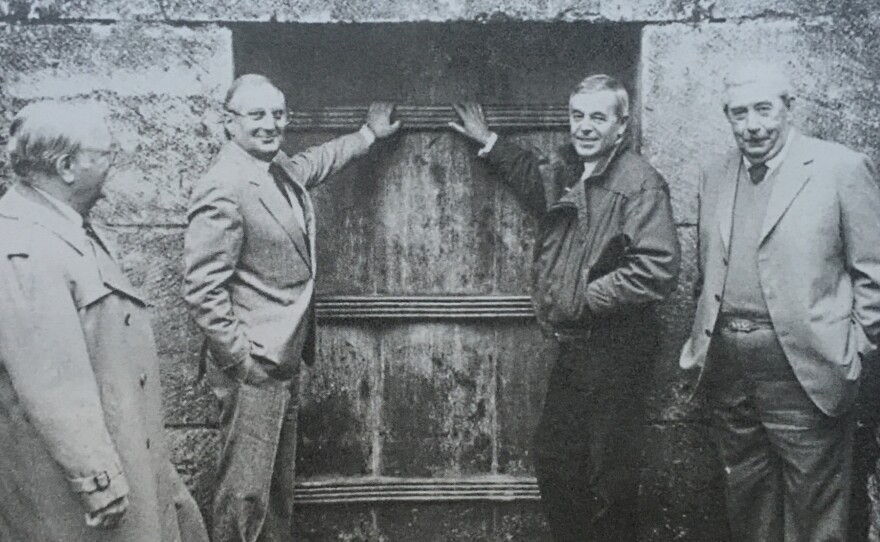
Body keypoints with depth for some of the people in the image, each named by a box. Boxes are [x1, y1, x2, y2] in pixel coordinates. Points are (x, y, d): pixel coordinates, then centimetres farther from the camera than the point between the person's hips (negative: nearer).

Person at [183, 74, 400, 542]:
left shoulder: (283, 170, 7)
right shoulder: (223, 189, -19)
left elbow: (317, 161, 32)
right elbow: (202, 289, -21)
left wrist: (367, 134, 42)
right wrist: (239, 359, -18)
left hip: (285, 359, 9)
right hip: (254, 366, -9)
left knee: (279, 486, 19)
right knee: (245, 494, 0)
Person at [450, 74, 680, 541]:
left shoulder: (639, 183, -15)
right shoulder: (568, 173, 10)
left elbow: (657, 270, -24)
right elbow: (537, 184, 35)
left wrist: (586, 297, -18)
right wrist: (489, 144, 30)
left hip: (615, 349, -8)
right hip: (572, 346, 8)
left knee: (609, 477, 4)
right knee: (553, 460, 18)